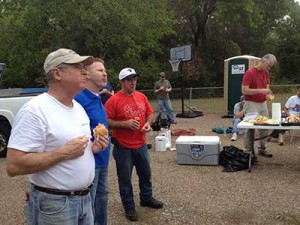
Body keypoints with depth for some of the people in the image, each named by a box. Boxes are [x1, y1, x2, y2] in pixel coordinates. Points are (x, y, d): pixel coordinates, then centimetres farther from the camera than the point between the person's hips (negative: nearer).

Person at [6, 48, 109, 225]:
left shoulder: (78, 107, 8)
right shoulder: (35, 110, -19)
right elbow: (14, 166, -23)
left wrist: (92, 147, -2)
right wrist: (64, 153, -24)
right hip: (54, 204, -8)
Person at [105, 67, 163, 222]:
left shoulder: (142, 96, 4)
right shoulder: (113, 100, -14)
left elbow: (150, 113, 12)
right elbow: (107, 122, -16)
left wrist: (148, 123, -8)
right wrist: (125, 124, -25)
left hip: (141, 145, 6)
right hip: (123, 147, -5)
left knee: (146, 174, 20)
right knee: (125, 178, 9)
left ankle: (146, 198, 41)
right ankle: (129, 206, 25)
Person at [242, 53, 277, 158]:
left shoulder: (266, 73, 9)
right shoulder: (249, 73, -14)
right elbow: (244, 90, -20)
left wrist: (268, 94, -5)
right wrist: (261, 90, -25)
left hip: (263, 103, 8)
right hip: (251, 104, -7)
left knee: (265, 127, 10)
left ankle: (262, 149, 24)